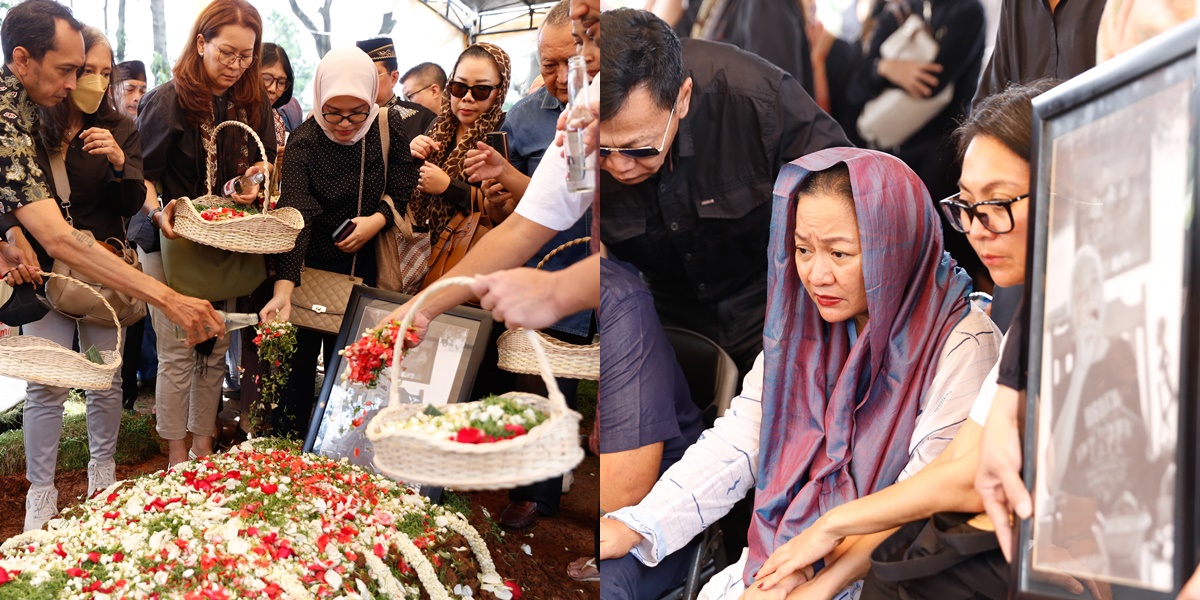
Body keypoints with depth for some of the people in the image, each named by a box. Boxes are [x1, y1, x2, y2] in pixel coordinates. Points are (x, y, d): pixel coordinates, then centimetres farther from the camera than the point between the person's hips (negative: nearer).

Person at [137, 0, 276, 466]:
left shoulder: (254, 104, 3)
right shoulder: (166, 102, -11)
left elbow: (269, 162, 15)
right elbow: (143, 176, -8)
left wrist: (259, 176, -8)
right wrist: (159, 214, -26)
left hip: (229, 247, 5)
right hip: (173, 242, -4)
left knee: (216, 352, 10)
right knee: (177, 353, -1)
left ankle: (204, 447, 23)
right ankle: (177, 458, 10)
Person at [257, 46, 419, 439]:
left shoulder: (388, 127, -6)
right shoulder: (303, 142, -18)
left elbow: (404, 186, 3)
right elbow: (295, 217, -28)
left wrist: (378, 220, -17)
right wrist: (283, 288, -40)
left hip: (364, 268, 3)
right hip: (311, 267, -3)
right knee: (299, 358, -2)